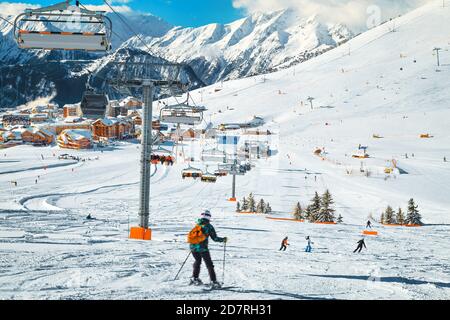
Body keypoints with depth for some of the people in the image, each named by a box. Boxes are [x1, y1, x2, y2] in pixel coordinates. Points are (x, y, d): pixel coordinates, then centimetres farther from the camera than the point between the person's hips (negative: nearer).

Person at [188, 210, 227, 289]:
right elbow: (215, 238, -3)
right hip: (202, 247, -5)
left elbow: (191, 235, 16)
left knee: (197, 261, 26)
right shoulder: (208, 226, -2)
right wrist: (223, 239, 13)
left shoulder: (197, 225, 11)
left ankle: (194, 278, 23)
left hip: (192, 246, 5)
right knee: (209, 264, 2)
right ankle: (213, 281, -4)